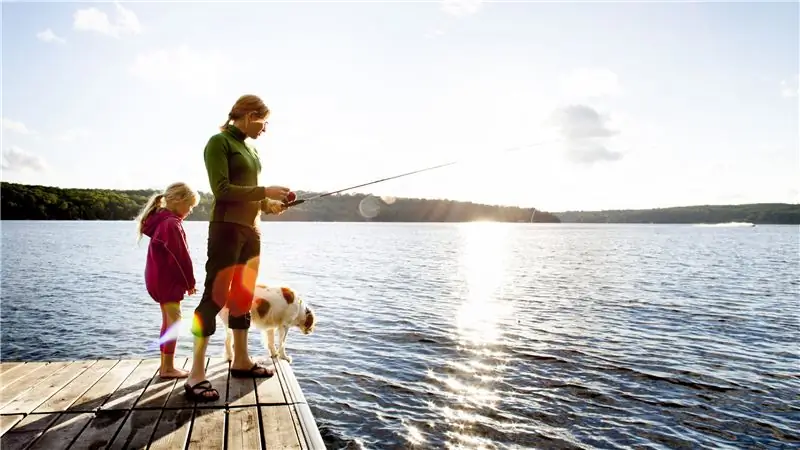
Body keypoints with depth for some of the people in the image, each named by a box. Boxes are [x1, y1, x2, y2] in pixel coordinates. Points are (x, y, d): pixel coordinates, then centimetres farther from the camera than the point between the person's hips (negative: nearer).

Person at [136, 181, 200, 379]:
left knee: (168, 322, 16)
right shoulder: (172, 224, -19)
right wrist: (190, 282, -9)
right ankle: (168, 367, 2)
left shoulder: (162, 221, 13)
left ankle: (166, 365, 23)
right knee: (173, 321, -4)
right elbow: (180, 256, -19)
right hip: (168, 281, -10)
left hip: (160, 280, 10)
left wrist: (186, 282, 16)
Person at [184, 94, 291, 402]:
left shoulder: (251, 148, 17)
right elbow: (221, 189, -16)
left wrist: (267, 204, 4)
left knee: (243, 295, 12)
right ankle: (196, 376, -2)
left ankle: (241, 361, 22)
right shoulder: (219, 142, -6)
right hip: (226, 228, -8)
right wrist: (264, 192, -17)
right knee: (215, 296, -8)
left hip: (251, 229, 9)